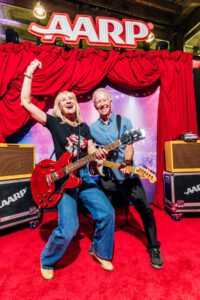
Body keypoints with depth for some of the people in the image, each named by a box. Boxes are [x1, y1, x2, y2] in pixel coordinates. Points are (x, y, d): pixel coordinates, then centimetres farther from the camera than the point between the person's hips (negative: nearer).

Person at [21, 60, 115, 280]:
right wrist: (29, 73, -4)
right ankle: (47, 261, 22)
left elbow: (91, 154, 9)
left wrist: (98, 154, -14)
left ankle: (100, 252, 28)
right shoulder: (54, 122, -1)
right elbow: (25, 101, -7)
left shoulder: (84, 127, 12)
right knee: (67, 229, -13)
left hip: (83, 176, 5)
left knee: (107, 214, -3)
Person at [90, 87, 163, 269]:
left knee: (145, 209, -2)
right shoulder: (92, 128, 7)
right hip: (106, 176, 2)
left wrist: (127, 163, -26)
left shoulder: (124, 122, 1)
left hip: (127, 174, -1)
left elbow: (129, 146, -9)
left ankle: (154, 248, 23)